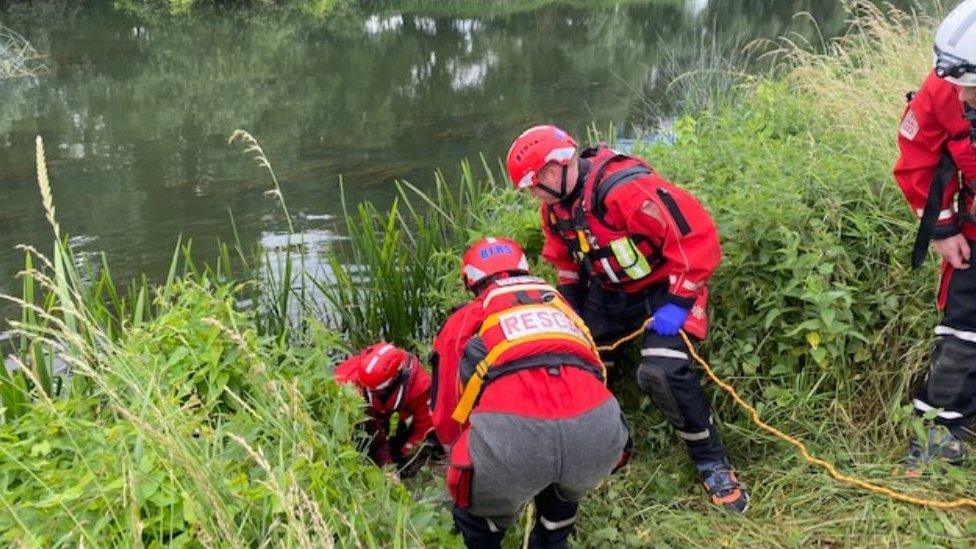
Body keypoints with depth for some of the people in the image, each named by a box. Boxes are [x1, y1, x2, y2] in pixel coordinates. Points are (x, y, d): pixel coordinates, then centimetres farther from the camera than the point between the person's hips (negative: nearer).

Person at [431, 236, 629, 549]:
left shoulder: (463, 320, 28)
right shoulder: (560, 305, 37)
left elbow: (446, 418, 32)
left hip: (510, 431, -3)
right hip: (597, 428, 4)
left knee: (479, 522, 30)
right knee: (563, 488, 39)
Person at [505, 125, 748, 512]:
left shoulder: (624, 188, -31)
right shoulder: (557, 205, -3)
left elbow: (697, 235, -31)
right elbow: (566, 263, 14)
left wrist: (677, 303, -27)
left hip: (663, 288, -8)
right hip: (609, 291, 8)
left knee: (662, 374, -25)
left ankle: (712, 465, -4)